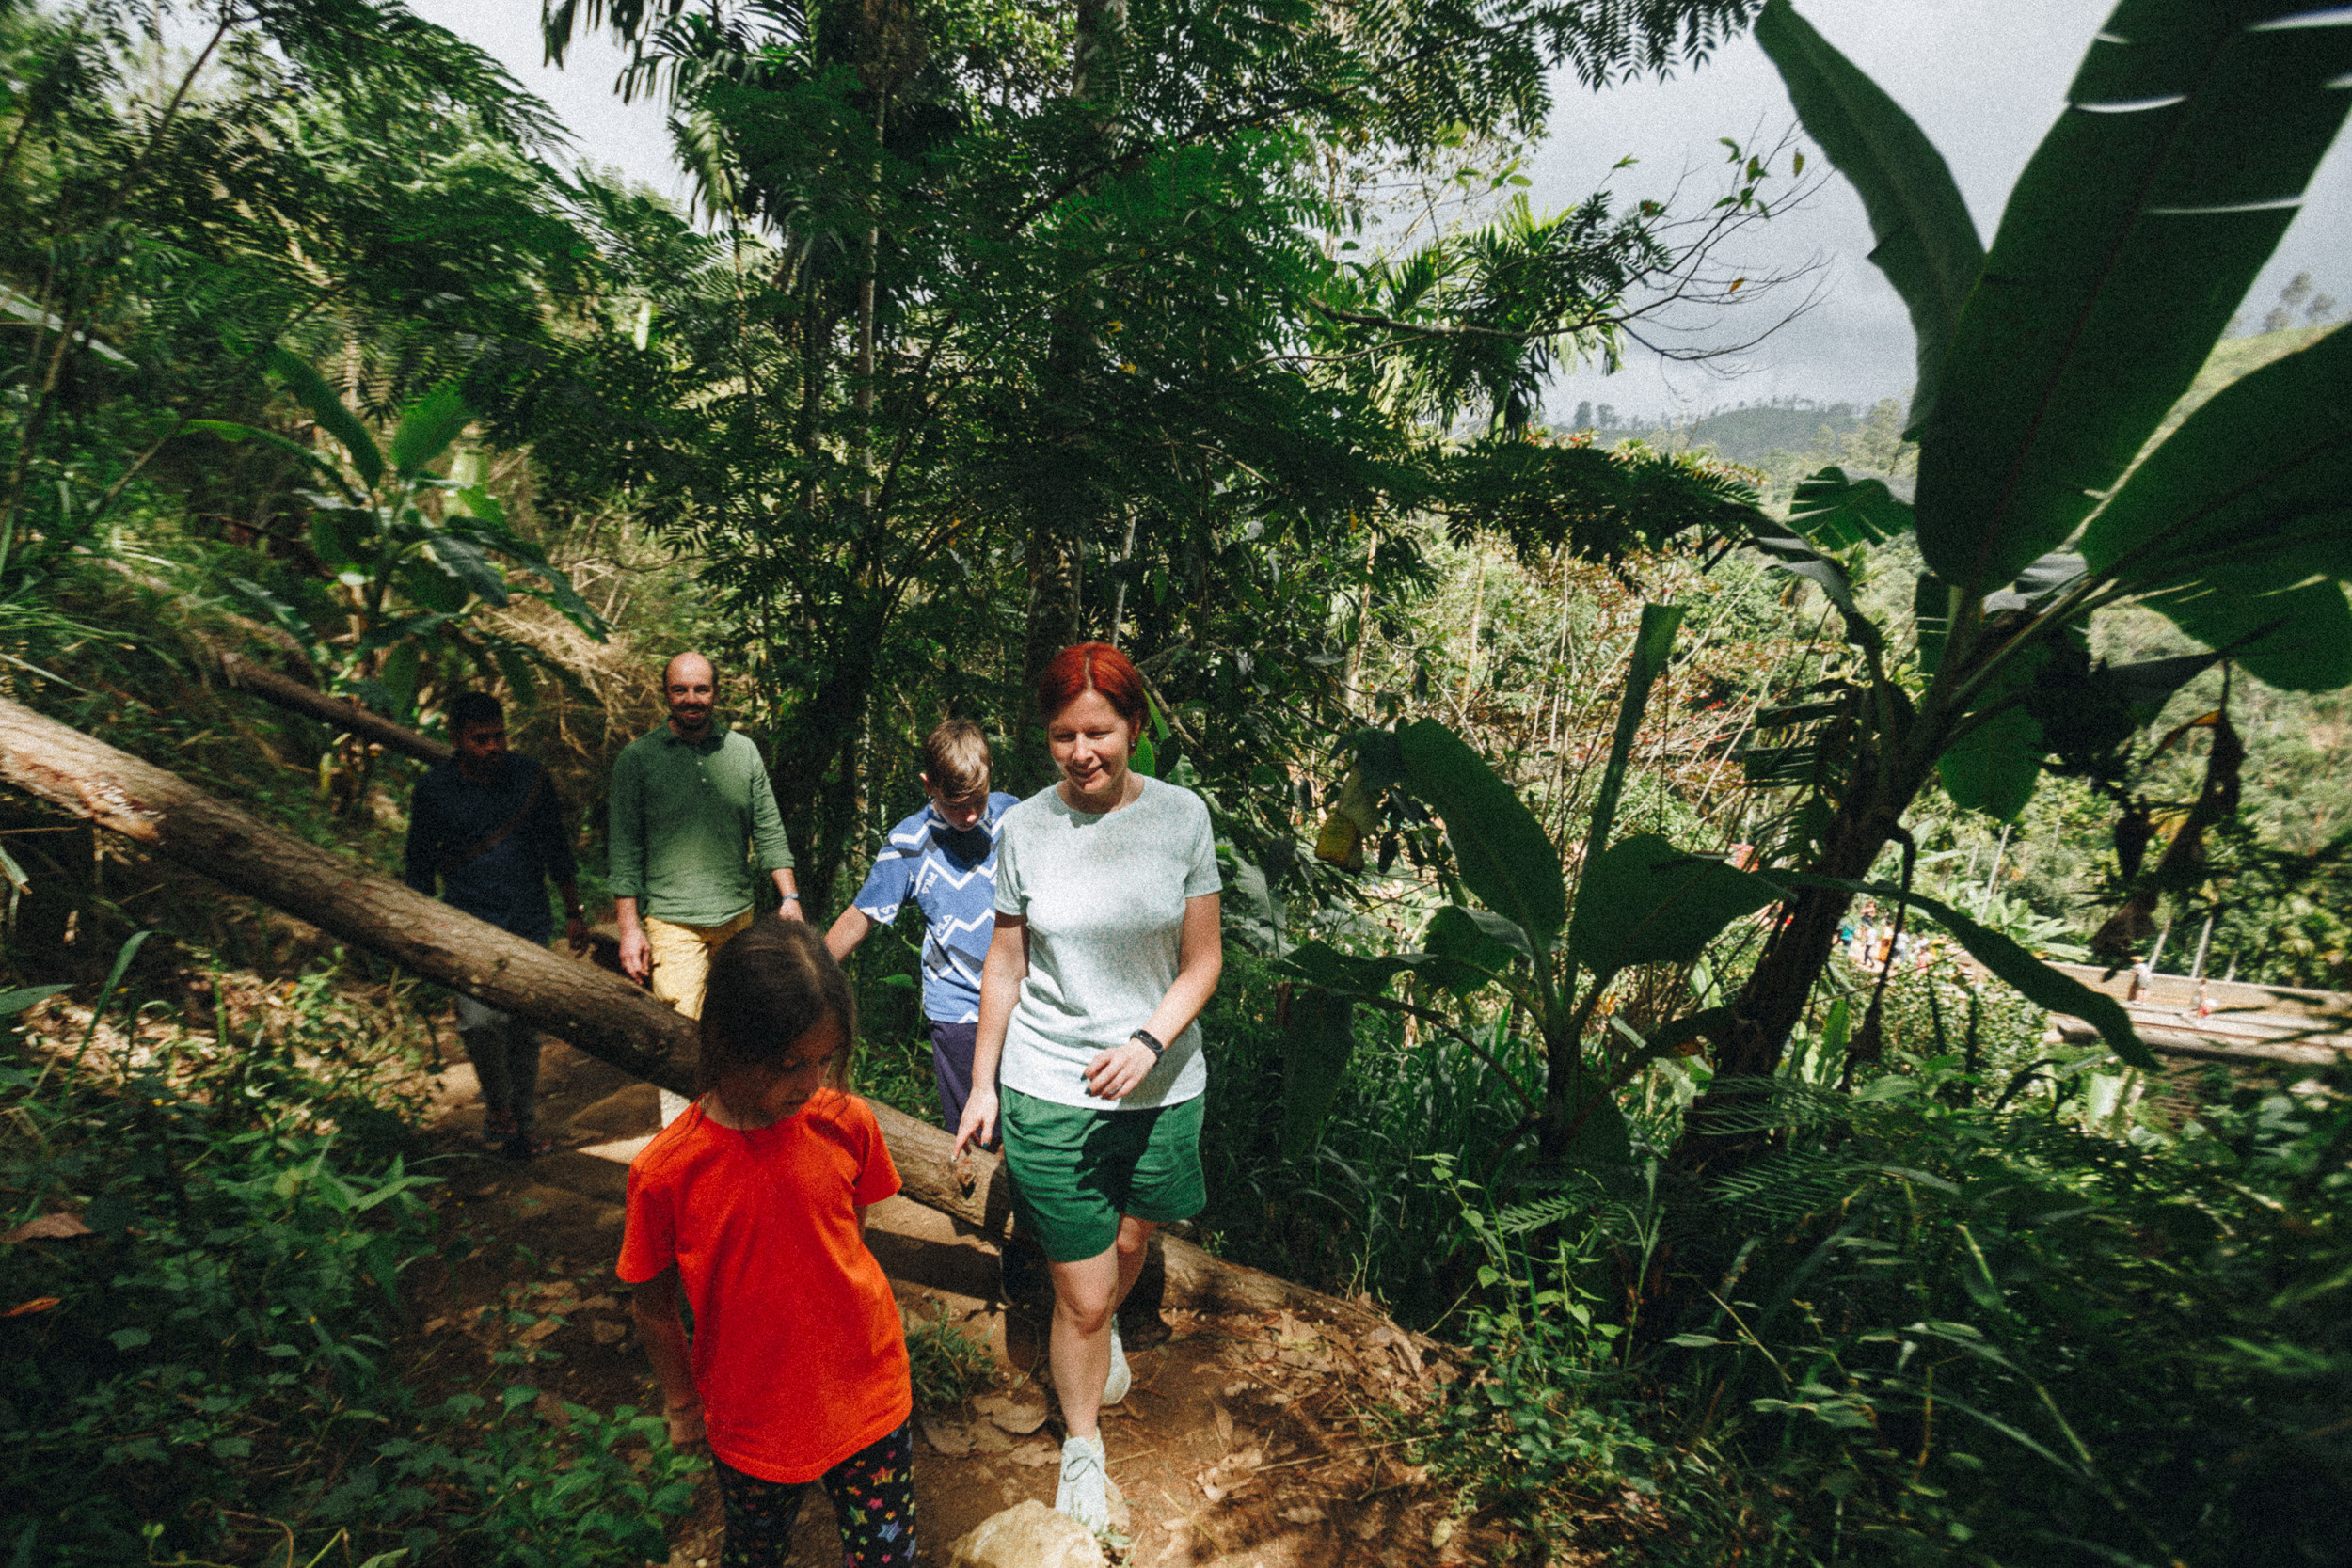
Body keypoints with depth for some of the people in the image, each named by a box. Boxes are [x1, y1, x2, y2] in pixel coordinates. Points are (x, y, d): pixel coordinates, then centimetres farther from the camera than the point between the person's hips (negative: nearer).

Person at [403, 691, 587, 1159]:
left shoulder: (531, 778, 3)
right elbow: (419, 862, 10)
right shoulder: (434, 788, 0)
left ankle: (525, 1125, 25)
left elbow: (556, 850, 12)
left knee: (524, 1031, 9)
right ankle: (497, 1102, 6)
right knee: (482, 1019, -20)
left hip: (530, 926, 2)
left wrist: (574, 913, 13)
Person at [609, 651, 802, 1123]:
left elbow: (769, 831, 10)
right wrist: (629, 927, -6)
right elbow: (626, 850, -1)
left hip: (738, 917, 3)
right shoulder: (637, 759, -2)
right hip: (673, 923, -3)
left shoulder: (743, 750, 6)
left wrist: (789, 897, 4)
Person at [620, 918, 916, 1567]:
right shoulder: (664, 1171, -22)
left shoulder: (847, 1122, -17)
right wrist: (681, 1404, 6)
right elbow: (653, 1306, -6)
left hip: (870, 1396, 1)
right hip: (751, 1426, -1)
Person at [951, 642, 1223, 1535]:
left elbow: (1203, 959, -4)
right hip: (1048, 1093, -1)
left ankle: (1106, 1330, 60)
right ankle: (1082, 1449, 35)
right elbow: (1005, 966, 2)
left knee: (1131, 1243, 25)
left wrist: (1148, 1041, -19)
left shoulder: (1182, 816, -8)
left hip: (1163, 1086, 2)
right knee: (1080, 1293, 7)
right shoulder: (1024, 828, -8)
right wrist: (983, 1085, 6)